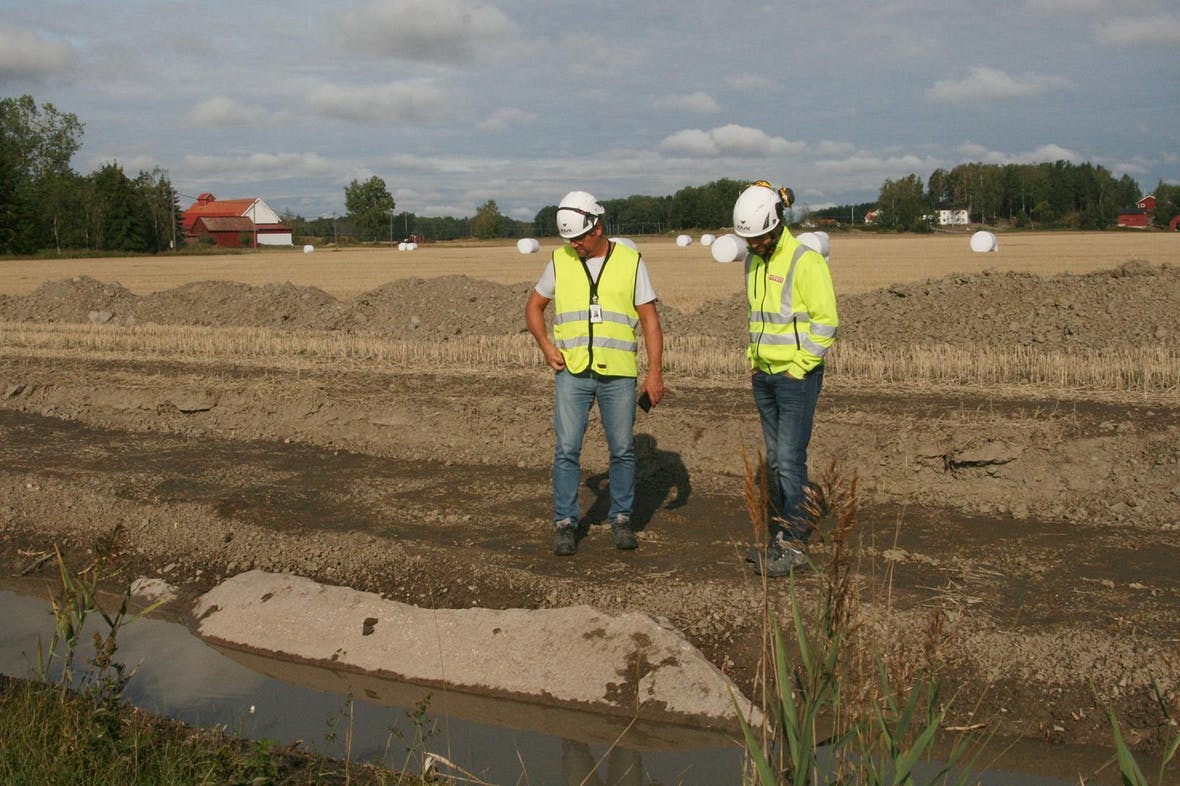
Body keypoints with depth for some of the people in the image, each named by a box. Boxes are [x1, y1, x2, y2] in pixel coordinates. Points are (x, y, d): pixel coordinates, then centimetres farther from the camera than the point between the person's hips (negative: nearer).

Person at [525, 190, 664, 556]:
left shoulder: (631, 262, 1)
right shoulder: (560, 261, 5)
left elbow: (650, 319, 1)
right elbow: (534, 306, 17)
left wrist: (655, 372, -5)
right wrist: (547, 347, 2)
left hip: (618, 374, -1)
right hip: (572, 373, 1)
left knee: (623, 450, 6)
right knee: (567, 449, -1)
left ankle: (621, 519, 20)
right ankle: (565, 523, 9)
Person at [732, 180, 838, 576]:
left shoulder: (806, 262, -14)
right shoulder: (753, 262, 10)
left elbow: (826, 322, -15)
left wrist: (798, 367, -14)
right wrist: (753, 359, 13)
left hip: (797, 375, -8)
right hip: (764, 375, 8)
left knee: (790, 459, -8)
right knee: (775, 459, 11)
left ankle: (794, 546, -2)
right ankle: (783, 535, 19)